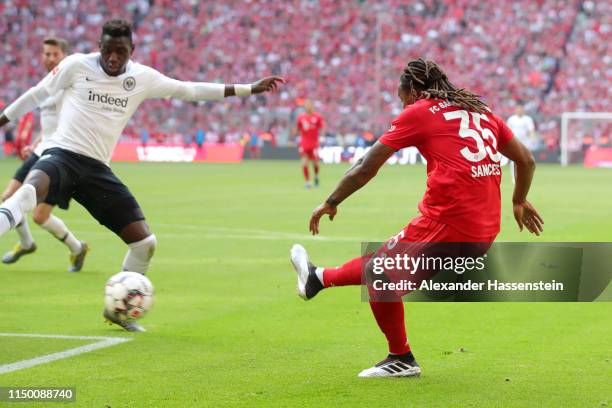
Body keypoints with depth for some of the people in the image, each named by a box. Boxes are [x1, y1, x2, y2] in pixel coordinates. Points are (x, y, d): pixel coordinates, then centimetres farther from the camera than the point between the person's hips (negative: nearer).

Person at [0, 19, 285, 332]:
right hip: (62, 154, -4)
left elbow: (191, 90, 14)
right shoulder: (76, 66, -3)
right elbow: (37, 94, 11)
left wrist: (250, 89, 14)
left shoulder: (142, 77, 7)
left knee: (145, 243, 1)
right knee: (31, 190, -41)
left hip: (97, 168, 5)